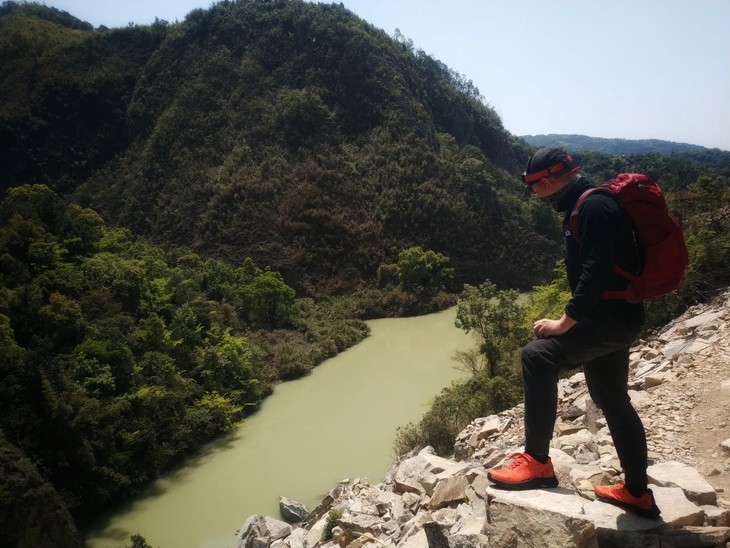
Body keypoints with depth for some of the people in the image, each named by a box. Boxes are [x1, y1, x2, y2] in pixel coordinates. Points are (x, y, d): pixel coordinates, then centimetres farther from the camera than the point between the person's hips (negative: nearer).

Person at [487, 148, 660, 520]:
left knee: (537, 356, -22)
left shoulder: (594, 206, -17)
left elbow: (595, 274, -26)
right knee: (613, 401, 17)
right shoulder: (586, 205, 15)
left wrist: (563, 324, -20)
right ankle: (637, 493, 31)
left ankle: (537, 463, -13)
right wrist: (573, 321, 14)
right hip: (612, 316, 11)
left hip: (613, 317, -11)